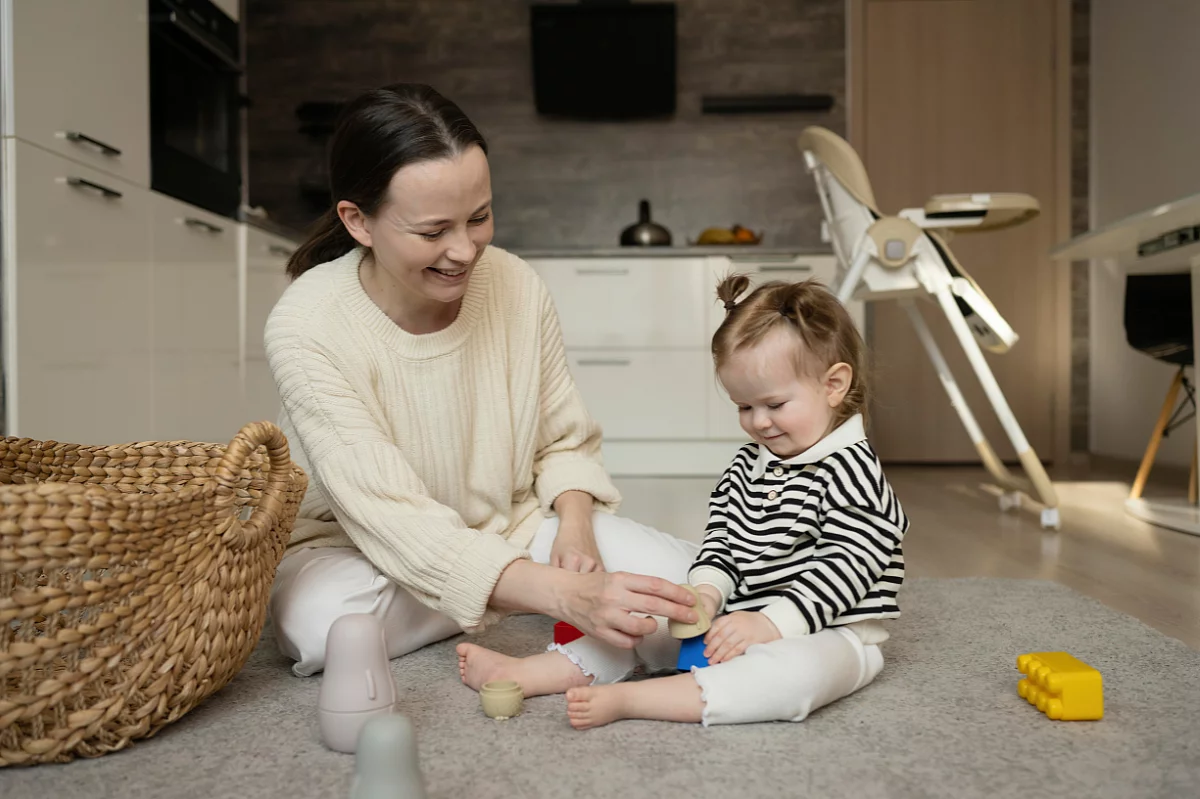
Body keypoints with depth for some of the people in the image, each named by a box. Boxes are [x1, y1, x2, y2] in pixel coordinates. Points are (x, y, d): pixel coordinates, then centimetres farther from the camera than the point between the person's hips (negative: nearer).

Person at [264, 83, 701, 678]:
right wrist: (564, 593, -44)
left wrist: (574, 527, -21)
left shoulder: (516, 284, -12)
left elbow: (566, 441, 1)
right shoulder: (308, 328, -24)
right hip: (348, 549, -1)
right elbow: (392, 520, -32)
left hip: (508, 528, 2)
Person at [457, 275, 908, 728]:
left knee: (796, 673, -39)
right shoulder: (747, 465, 10)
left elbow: (844, 568, -20)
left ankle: (619, 699, -43)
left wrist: (770, 623, -27)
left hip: (827, 636, -7)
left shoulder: (853, 473, -14)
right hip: (742, 620, 8)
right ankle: (521, 674, -1)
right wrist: (706, 592, -8)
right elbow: (722, 537, 12)